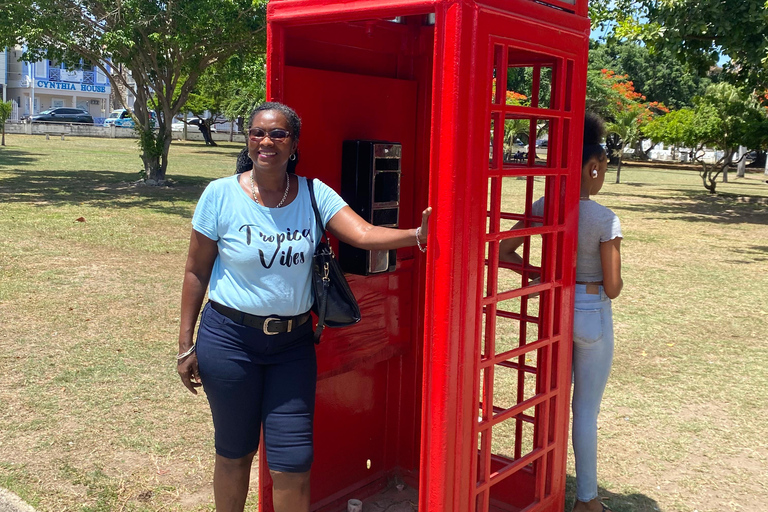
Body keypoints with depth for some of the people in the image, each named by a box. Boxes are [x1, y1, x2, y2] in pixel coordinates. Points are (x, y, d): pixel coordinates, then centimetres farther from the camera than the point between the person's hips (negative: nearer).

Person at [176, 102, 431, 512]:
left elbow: (365, 235, -17)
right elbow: (196, 272, -3)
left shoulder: (314, 194, -3)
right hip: (230, 338, -1)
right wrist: (186, 345, -3)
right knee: (234, 452, 13)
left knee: (292, 461, 4)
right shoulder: (221, 194, -8)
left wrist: (418, 234, -35)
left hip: (293, 342, 2)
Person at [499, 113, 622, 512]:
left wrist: (535, 273, 5)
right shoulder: (605, 219, -18)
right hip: (591, 316, -4)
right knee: (586, 410, 8)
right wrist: (615, 279, 8)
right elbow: (613, 288, -14)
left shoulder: (544, 207, -5)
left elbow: (501, 251, -4)